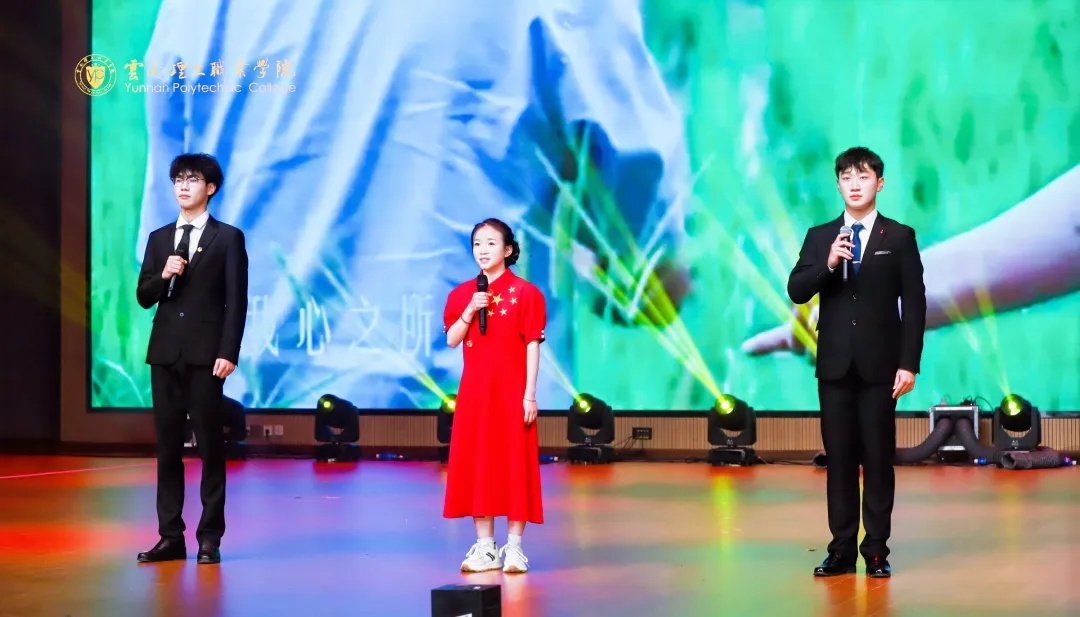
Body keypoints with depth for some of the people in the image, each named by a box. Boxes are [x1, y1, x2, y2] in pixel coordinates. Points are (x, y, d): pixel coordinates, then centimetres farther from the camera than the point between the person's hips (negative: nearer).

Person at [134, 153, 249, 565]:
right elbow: (144, 297, 11)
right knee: (167, 445, 5)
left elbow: (236, 301, -4)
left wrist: (229, 353, -13)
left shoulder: (228, 238, 2)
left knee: (210, 446, -1)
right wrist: (164, 275, -9)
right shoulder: (158, 238, 14)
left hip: (205, 353, -4)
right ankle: (171, 536, 9)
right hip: (165, 353, 4)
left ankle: (210, 538, 4)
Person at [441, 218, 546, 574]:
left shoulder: (525, 293, -4)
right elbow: (451, 340, 2)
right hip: (474, 391, 4)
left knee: (513, 463, -1)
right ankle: (485, 547, 13)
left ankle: (514, 547, 5)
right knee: (476, 463, 5)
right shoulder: (462, 294, 8)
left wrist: (530, 394, -12)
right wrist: (470, 311, -13)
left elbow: (532, 346, -6)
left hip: (511, 390, -4)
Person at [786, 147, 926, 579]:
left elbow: (914, 304, -1)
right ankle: (842, 550, 9)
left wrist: (909, 363, -8)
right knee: (839, 459, 4)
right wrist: (828, 264, -18)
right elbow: (796, 292, 0)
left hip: (880, 364, -2)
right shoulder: (819, 237, 9)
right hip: (835, 364, 2)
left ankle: (876, 551, 7)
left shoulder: (900, 237, 2)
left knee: (878, 459, 1)